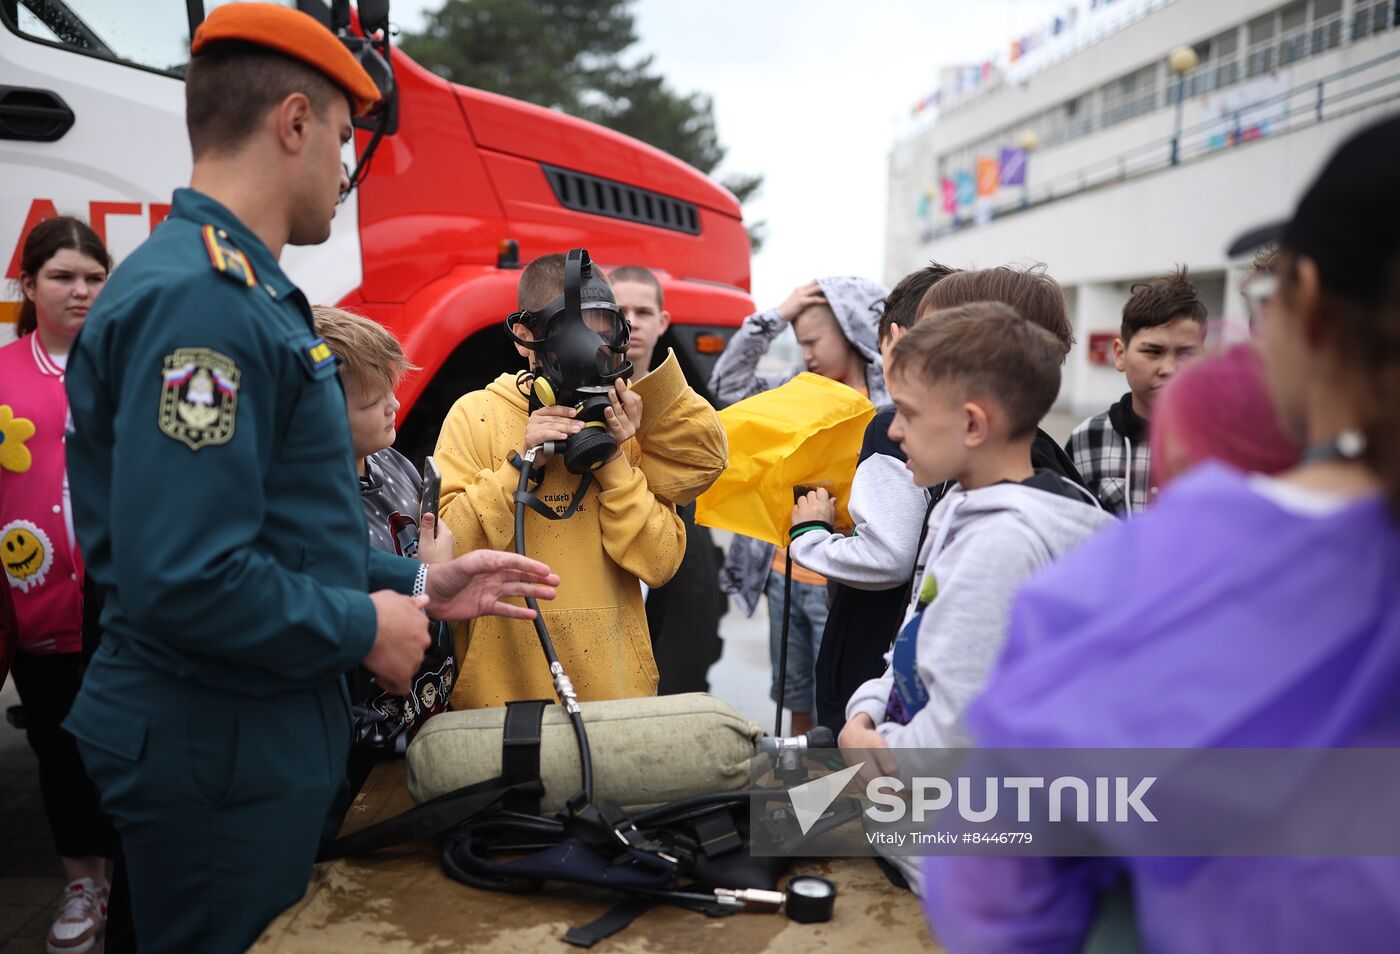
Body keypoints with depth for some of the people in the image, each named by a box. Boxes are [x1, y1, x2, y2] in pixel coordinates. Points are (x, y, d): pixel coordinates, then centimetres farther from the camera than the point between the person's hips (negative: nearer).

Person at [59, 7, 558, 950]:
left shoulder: (241, 289, 11)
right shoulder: (197, 298, -22)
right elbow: (186, 578, -30)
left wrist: (418, 583, 11)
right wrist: (363, 627, -16)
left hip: (270, 730, 10)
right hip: (220, 750, -10)